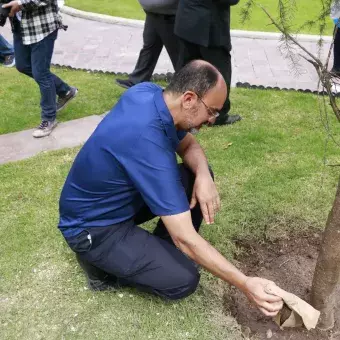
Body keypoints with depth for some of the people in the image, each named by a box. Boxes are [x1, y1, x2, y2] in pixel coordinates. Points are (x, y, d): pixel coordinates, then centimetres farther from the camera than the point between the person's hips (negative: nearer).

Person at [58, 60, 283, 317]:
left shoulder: (148, 92, -11)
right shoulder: (148, 143, -36)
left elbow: (189, 145, 5)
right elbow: (185, 238, -33)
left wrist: (203, 176, -17)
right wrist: (245, 284, -27)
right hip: (91, 226, -8)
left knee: (199, 174, -3)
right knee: (183, 279, -18)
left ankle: (159, 251, 10)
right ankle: (99, 262, 3)